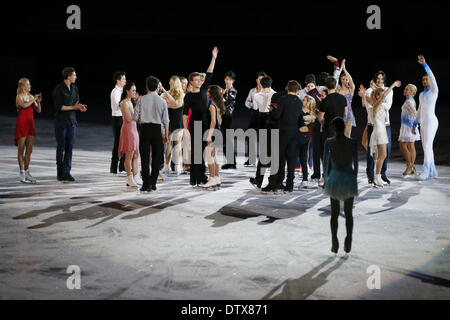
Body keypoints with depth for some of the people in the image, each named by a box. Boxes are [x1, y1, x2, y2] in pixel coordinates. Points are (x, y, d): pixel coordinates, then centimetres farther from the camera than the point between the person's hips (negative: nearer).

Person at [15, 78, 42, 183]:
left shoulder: (31, 96, 12)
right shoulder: (19, 97, -6)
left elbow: (38, 110, 12)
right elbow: (24, 105, -27)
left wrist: (38, 101, -4)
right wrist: (33, 100, -14)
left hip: (30, 124, 6)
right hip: (22, 124, -6)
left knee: (29, 150, 7)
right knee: (21, 150, -1)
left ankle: (27, 172, 14)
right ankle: (22, 173, 1)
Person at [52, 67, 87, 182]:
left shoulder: (74, 88, 11)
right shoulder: (58, 89, -8)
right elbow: (58, 107, -13)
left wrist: (80, 107, -7)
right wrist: (73, 107, -15)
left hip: (72, 121, 5)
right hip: (61, 121, -5)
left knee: (70, 147, 1)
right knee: (61, 147, 0)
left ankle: (66, 172, 4)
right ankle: (60, 172, 9)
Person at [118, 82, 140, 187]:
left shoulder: (130, 102, 16)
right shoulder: (124, 103, -12)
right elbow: (129, 118, -18)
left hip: (134, 129, 9)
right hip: (128, 128, -9)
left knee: (136, 155, 11)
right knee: (129, 155, -5)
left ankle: (136, 177, 16)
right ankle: (129, 179, 0)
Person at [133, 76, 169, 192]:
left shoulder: (141, 99, -4)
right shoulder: (162, 101, -1)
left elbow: (135, 117, -3)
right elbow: (165, 120, 2)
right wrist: (166, 134, 11)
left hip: (145, 129, -1)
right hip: (157, 129, 1)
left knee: (145, 157, 2)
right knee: (156, 157, 10)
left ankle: (146, 184, -3)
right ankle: (153, 184, 11)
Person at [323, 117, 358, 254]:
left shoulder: (329, 142, -7)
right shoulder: (352, 143, -7)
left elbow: (326, 162, 0)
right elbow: (356, 163, 0)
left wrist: (326, 178, 12)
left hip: (335, 177, 0)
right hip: (349, 177, 0)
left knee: (334, 213, 9)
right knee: (349, 213, 11)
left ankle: (334, 243, 5)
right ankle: (348, 244, 10)